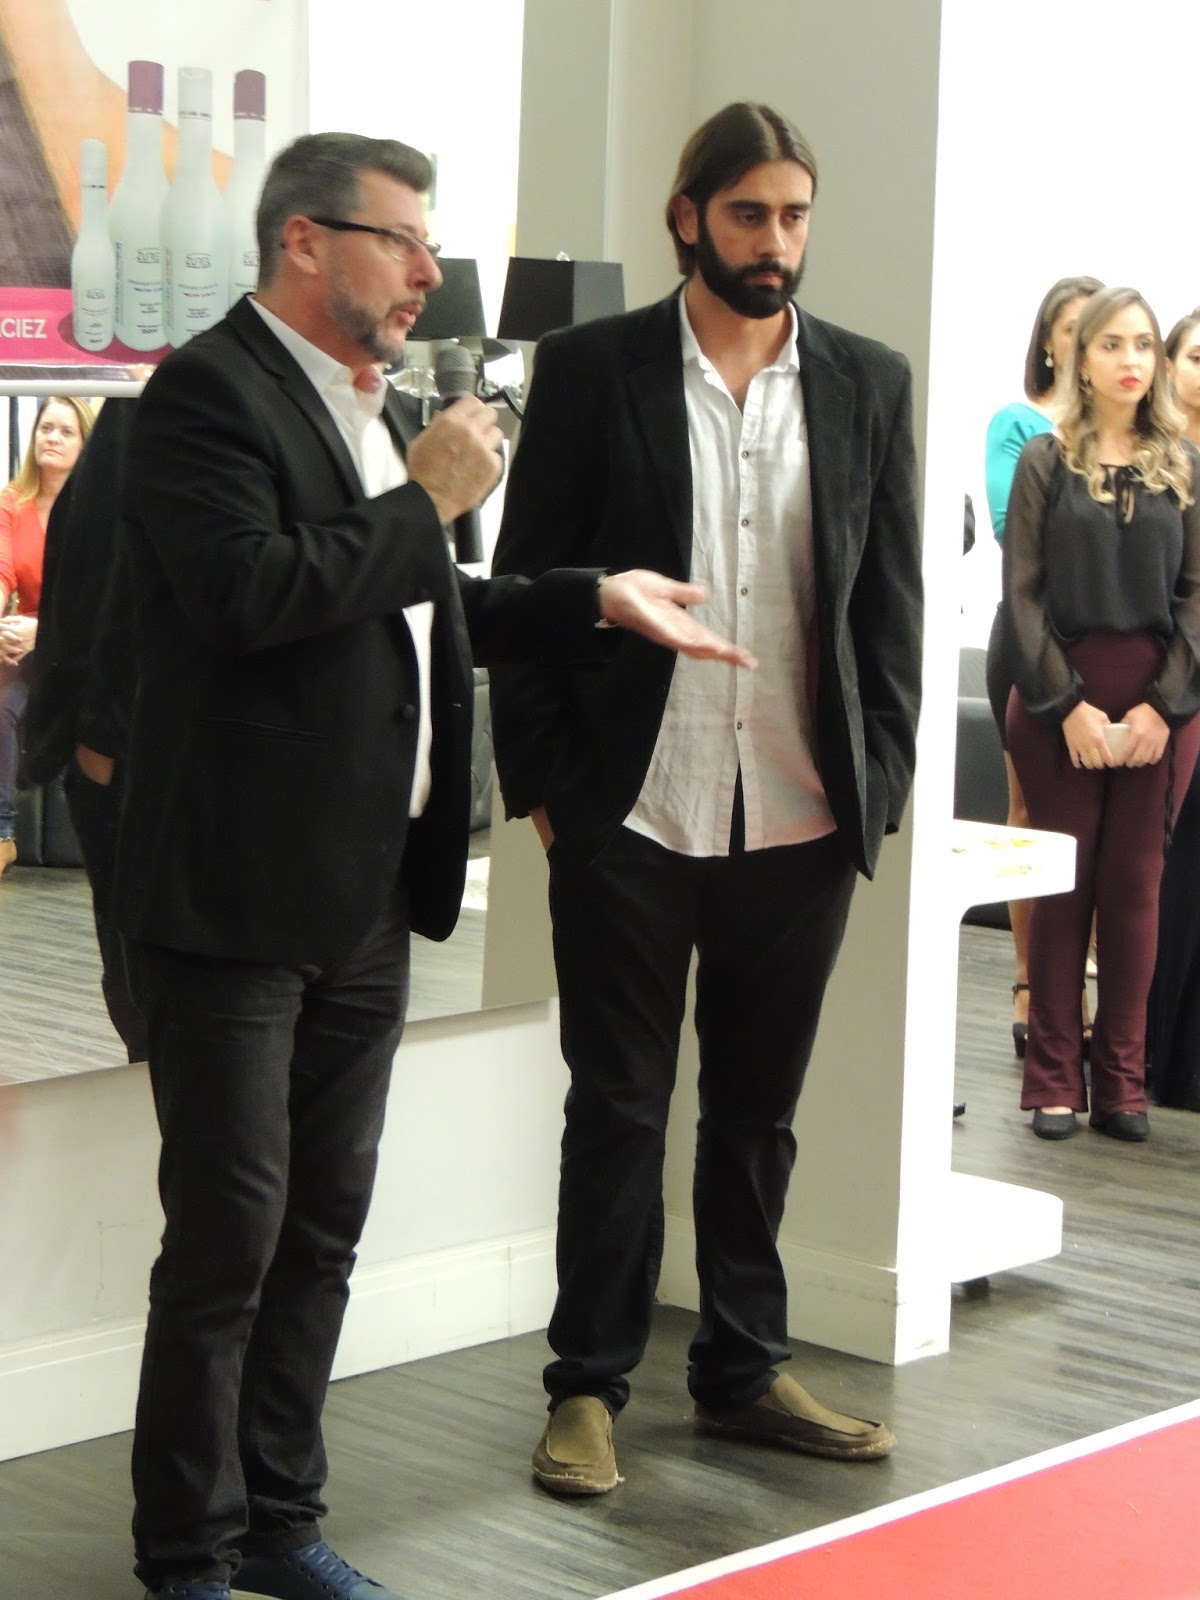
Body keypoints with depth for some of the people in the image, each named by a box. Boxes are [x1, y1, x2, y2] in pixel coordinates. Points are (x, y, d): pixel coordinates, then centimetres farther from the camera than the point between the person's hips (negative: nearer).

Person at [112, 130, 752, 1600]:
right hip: (240, 895, -9)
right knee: (227, 1233, -1)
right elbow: (248, 593, -26)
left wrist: (597, 600, 16)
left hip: (370, 893, 9)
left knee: (324, 1228, 15)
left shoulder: (384, 412, 16)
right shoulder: (208, 392, -12)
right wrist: (427, 499, -17)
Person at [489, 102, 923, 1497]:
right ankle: (590, 1384, 17)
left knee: (758, 1111, 14)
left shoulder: (867, 384, 7)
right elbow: (525, 585, -1)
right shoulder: (592, 372, -1)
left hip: (803, 820, 3)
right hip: (630, 816, -2)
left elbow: (890, 600, 9)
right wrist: (543, 782, -5)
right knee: (617, 1107, 6)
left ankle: (742, 1371, 27)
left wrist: (877, 786, 2)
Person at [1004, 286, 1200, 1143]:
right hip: (1059, 696, -1)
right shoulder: (1046, 462, 2)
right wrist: (1067, 703, -11)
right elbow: (1023, 592, -3)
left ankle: (1123, 1079, 9)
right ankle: (1055, 1078, 7)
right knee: (1064, 882, 2)